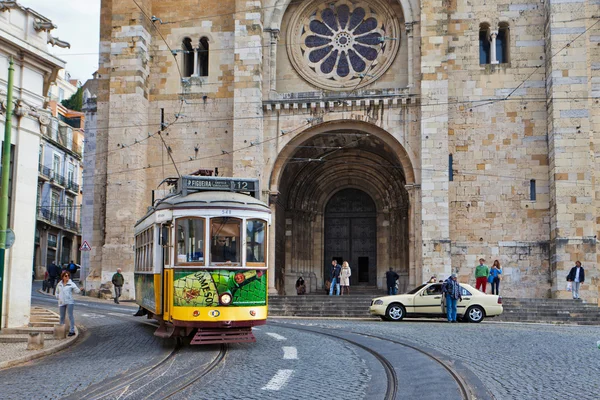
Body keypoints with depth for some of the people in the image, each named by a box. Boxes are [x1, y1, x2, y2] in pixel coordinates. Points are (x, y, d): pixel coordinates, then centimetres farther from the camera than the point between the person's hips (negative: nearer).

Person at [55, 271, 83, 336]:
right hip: (61, 303, 4)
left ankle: (72, 330, -8)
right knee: (62, 317, 12)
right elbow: (57, 292, 22)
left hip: (69, 302, -4)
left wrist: (80, 290, -33)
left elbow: (76, 290, -12)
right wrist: (58, 297, 4)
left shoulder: (71, 284, -2)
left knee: (70, 316, -8)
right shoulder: (59, 284, 11)